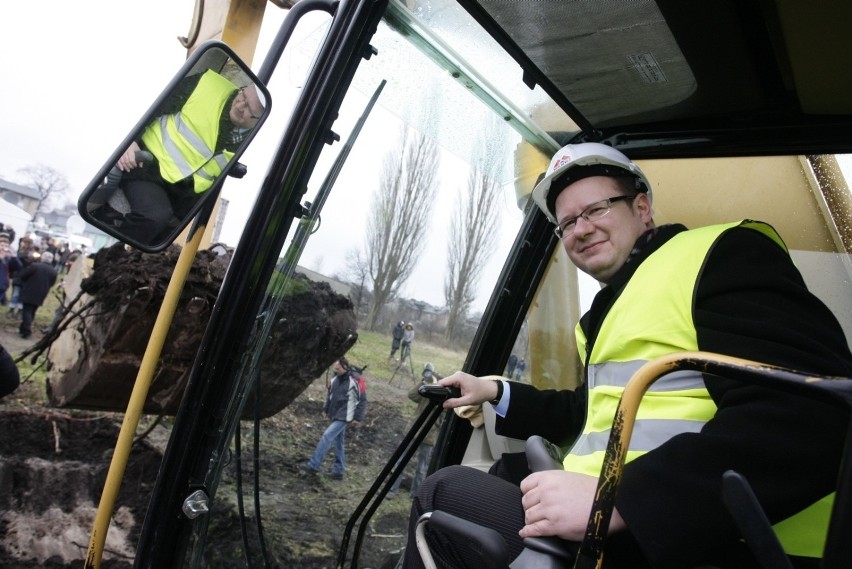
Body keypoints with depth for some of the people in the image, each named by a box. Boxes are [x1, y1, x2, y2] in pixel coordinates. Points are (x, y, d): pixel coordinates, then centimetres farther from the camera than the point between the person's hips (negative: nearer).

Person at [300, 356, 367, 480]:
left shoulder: (354, 382, -17)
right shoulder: (335, 379, 2)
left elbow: (362, 400, -11)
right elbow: (330, 395, 19)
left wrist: (357, 418, -12)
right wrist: (326, 409, 14)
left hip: (344, 417, -7)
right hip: (334, 416, 7)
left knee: (327, 437, -14)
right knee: (338, 442, 13)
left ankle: (313, 466, -10)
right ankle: (339, 470, 21)